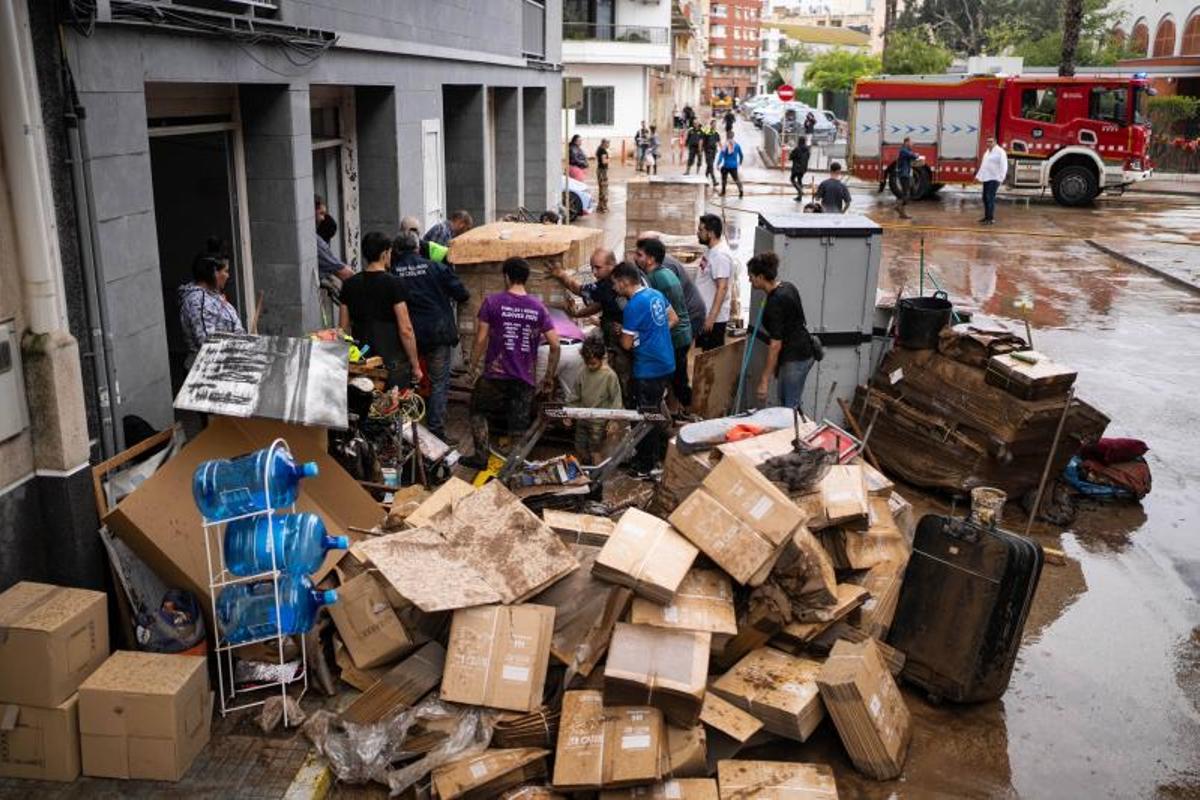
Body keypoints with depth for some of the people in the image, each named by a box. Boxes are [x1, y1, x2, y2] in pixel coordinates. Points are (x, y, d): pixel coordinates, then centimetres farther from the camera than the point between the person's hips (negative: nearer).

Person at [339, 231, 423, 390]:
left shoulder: (349, 285, 5)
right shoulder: (393, 283, -9)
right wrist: (415, 365, -4)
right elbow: (405, 330, -12)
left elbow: (344, 328, 10)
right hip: (393, 363, -5)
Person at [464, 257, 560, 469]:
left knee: (478, 411, 21)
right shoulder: (538, 307, 1)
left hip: (495, 374, -2)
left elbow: (481, 340, -7)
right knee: (519, 427, 10)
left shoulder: (492, 302, -6)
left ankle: (481, 456, 17)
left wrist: (473, 368, 5)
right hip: (525, 379, 2)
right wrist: (549, 377, 8)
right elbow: (555, 345, -2)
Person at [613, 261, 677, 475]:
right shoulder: (656, 293, 4)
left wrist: (621, 332, 4)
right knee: (655, 413, 22)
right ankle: (661, 455, 34)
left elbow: (627, 344, -16)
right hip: (666, 364, 9)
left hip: (648, 369, -8)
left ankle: (646, 466, 14)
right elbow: (674, 319, 16)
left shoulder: (633, 306, -21)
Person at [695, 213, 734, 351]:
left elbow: (722, 288, -25)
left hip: (714, 318, -10)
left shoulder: (720, 254, -20)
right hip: (704, 315, 10)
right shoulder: (711, 251, 12)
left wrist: (711, 317, -27)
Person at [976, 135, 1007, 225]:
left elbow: (1003, 166, -14)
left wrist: (1000, 178, -21)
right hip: (986, 178, 8)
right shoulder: (987, 152, 17)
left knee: (990, 198, -12)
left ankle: (991, 219, -11)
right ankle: (987, 217, 18)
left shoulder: (1000, 152, -8)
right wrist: (978, 176, 22)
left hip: (994, 179, -8)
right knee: (985, 198, 10)